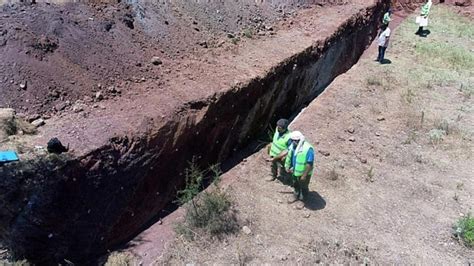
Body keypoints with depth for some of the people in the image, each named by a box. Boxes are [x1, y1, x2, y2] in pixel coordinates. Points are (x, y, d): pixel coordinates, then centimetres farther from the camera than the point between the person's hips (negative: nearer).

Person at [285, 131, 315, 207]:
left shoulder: (308, 149, -32)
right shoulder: (292, 145, -9)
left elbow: (309, 164, -28)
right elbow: (289, 156, 8)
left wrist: (304, 175, -24)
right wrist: (287, 167, 11)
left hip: (303, 173, -7)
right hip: (295, 171, 7)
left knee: (303, 187, 16)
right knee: (296, 185, 27)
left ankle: (302, 200, 37)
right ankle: (296, 196, 49)